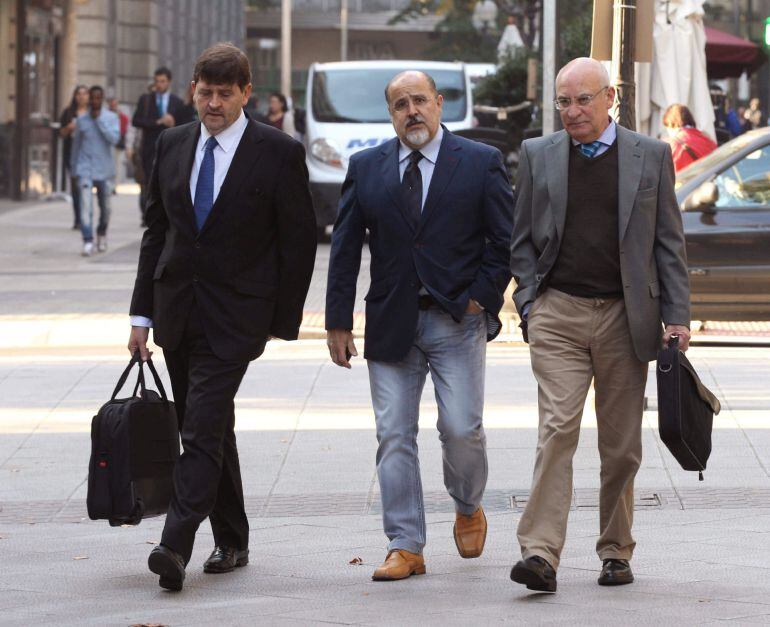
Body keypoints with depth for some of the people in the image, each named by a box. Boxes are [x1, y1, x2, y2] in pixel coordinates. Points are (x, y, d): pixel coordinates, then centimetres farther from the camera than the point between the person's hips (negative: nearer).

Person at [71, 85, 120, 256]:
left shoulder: (111, 118, 0)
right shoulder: (81, 120, 4)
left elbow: (114, 139, -16)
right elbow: (76, 145, 13)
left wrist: (99, 120, -16)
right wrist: (74, 169, 16)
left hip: (104, 170, 0)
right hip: (85, 169, 0)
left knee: (105, 207, 12)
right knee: (86, 205, -16)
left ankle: (101, 234, 38)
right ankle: (87, 242, -20)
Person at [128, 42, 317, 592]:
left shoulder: (279, 154, -6)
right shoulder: (173, 145, 9)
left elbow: (299, 242, -3)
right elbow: (157, 231, 13)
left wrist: (282, 322, -6)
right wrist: (142, 313, 8)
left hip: (235, 317, -6)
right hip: (178, 313, 6)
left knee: (202, 430, -15)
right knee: (212, 429, 13)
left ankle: (176, 546, -23)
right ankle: (231, 542, 23)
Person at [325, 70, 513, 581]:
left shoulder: (481, 162, 1)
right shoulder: (366, 167, 7)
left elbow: (506, 241, 3)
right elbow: (345, 247, 8)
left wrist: (481, 298, -6)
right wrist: (339, 321, 3)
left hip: (457, 321, -2)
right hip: (391, 323, 2)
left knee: (462, 429, -6)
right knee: (394, 436, -1)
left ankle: (469, 509, 24)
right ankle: (405, 548, 3)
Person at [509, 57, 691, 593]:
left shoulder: (650, 156, 6)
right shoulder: (538, 155, 8)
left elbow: (669, 243, 7)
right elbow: (522, 240, 13)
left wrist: (677, 317, 1)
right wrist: (530, 302, 0)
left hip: (625, 317, 1)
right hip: (558, 314, -1)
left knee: (621, 443, 5)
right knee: (557, 429, -13)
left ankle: (616, 551, 18)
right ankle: (541, 553, -19)